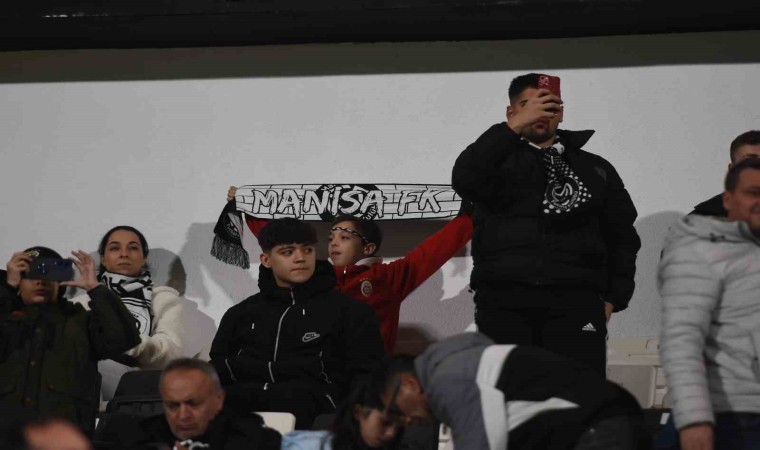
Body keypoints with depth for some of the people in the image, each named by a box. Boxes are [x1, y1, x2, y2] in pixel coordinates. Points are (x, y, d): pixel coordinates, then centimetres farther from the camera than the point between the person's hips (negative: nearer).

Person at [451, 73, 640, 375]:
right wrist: (516, 127, -11)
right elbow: (464, 180, -7)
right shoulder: (499, 160, 17)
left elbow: (623, 237, 22)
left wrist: (614, 298, 9)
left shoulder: (595, 169, 23)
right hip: (504, 298, -1)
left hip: (575, 298, 1)